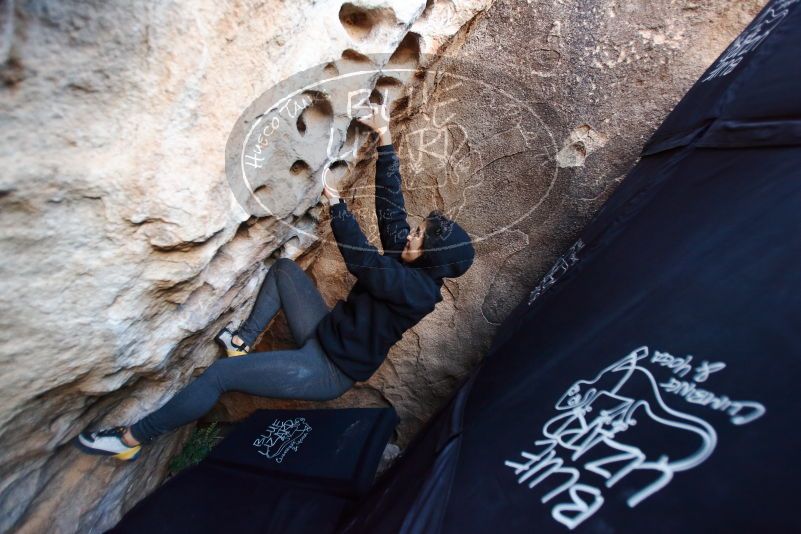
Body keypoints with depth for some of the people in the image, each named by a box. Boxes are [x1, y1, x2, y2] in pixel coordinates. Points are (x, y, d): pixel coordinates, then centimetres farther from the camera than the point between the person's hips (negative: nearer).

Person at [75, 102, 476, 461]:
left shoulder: (418, 289, -25)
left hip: (330, 370, -8)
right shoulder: (408, 261, -3)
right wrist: (384, 138, -2)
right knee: (284, 269, 7)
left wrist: (334, 201, -23)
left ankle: (131, 439, 14)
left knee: (221, 374, -11)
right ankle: (242, 342, 13)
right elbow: (390, 201, -4)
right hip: (325, 335, 8)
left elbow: (361, 261, -32)